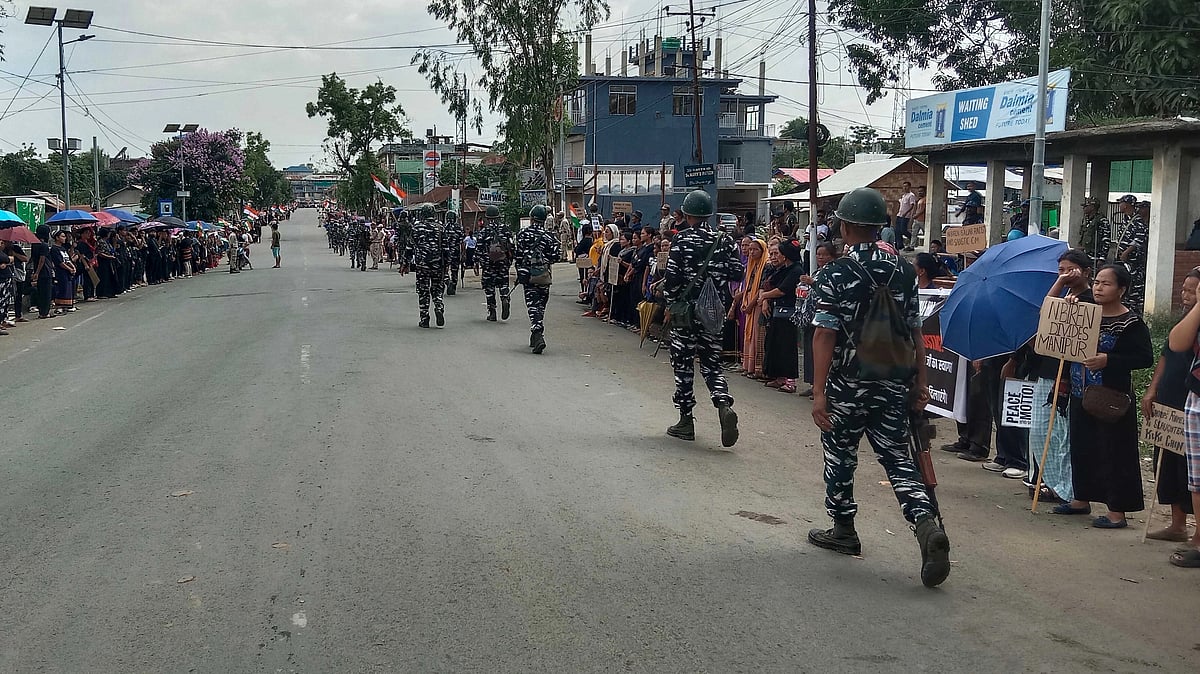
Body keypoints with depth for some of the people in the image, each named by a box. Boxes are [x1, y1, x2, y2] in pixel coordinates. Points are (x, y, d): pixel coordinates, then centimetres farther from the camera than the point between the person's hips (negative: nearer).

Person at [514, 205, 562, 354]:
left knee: (533, 305, -3)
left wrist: (519, 274, 6)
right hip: (544, 275, 2)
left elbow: (519, 256, -3)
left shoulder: (523, 234, -2)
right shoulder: (549, 236, 0)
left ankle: (537, 335, -21)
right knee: (541, 305, 15)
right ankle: (537, 336, 23)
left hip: (528, 274, -2)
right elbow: (557, 255, -5)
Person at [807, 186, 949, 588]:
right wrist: (920, 382, 12)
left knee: (840, 455, 14)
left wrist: (818, 392, -14)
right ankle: (926, 524, -12)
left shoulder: (835, 275, -10)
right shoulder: (904, 272, 4)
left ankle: (843, 530, 26)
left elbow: (825, 336, -15)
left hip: (848, 385, -4)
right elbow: (915, 331, 7)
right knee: (897, 458, 9)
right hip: (894, 385, 4)